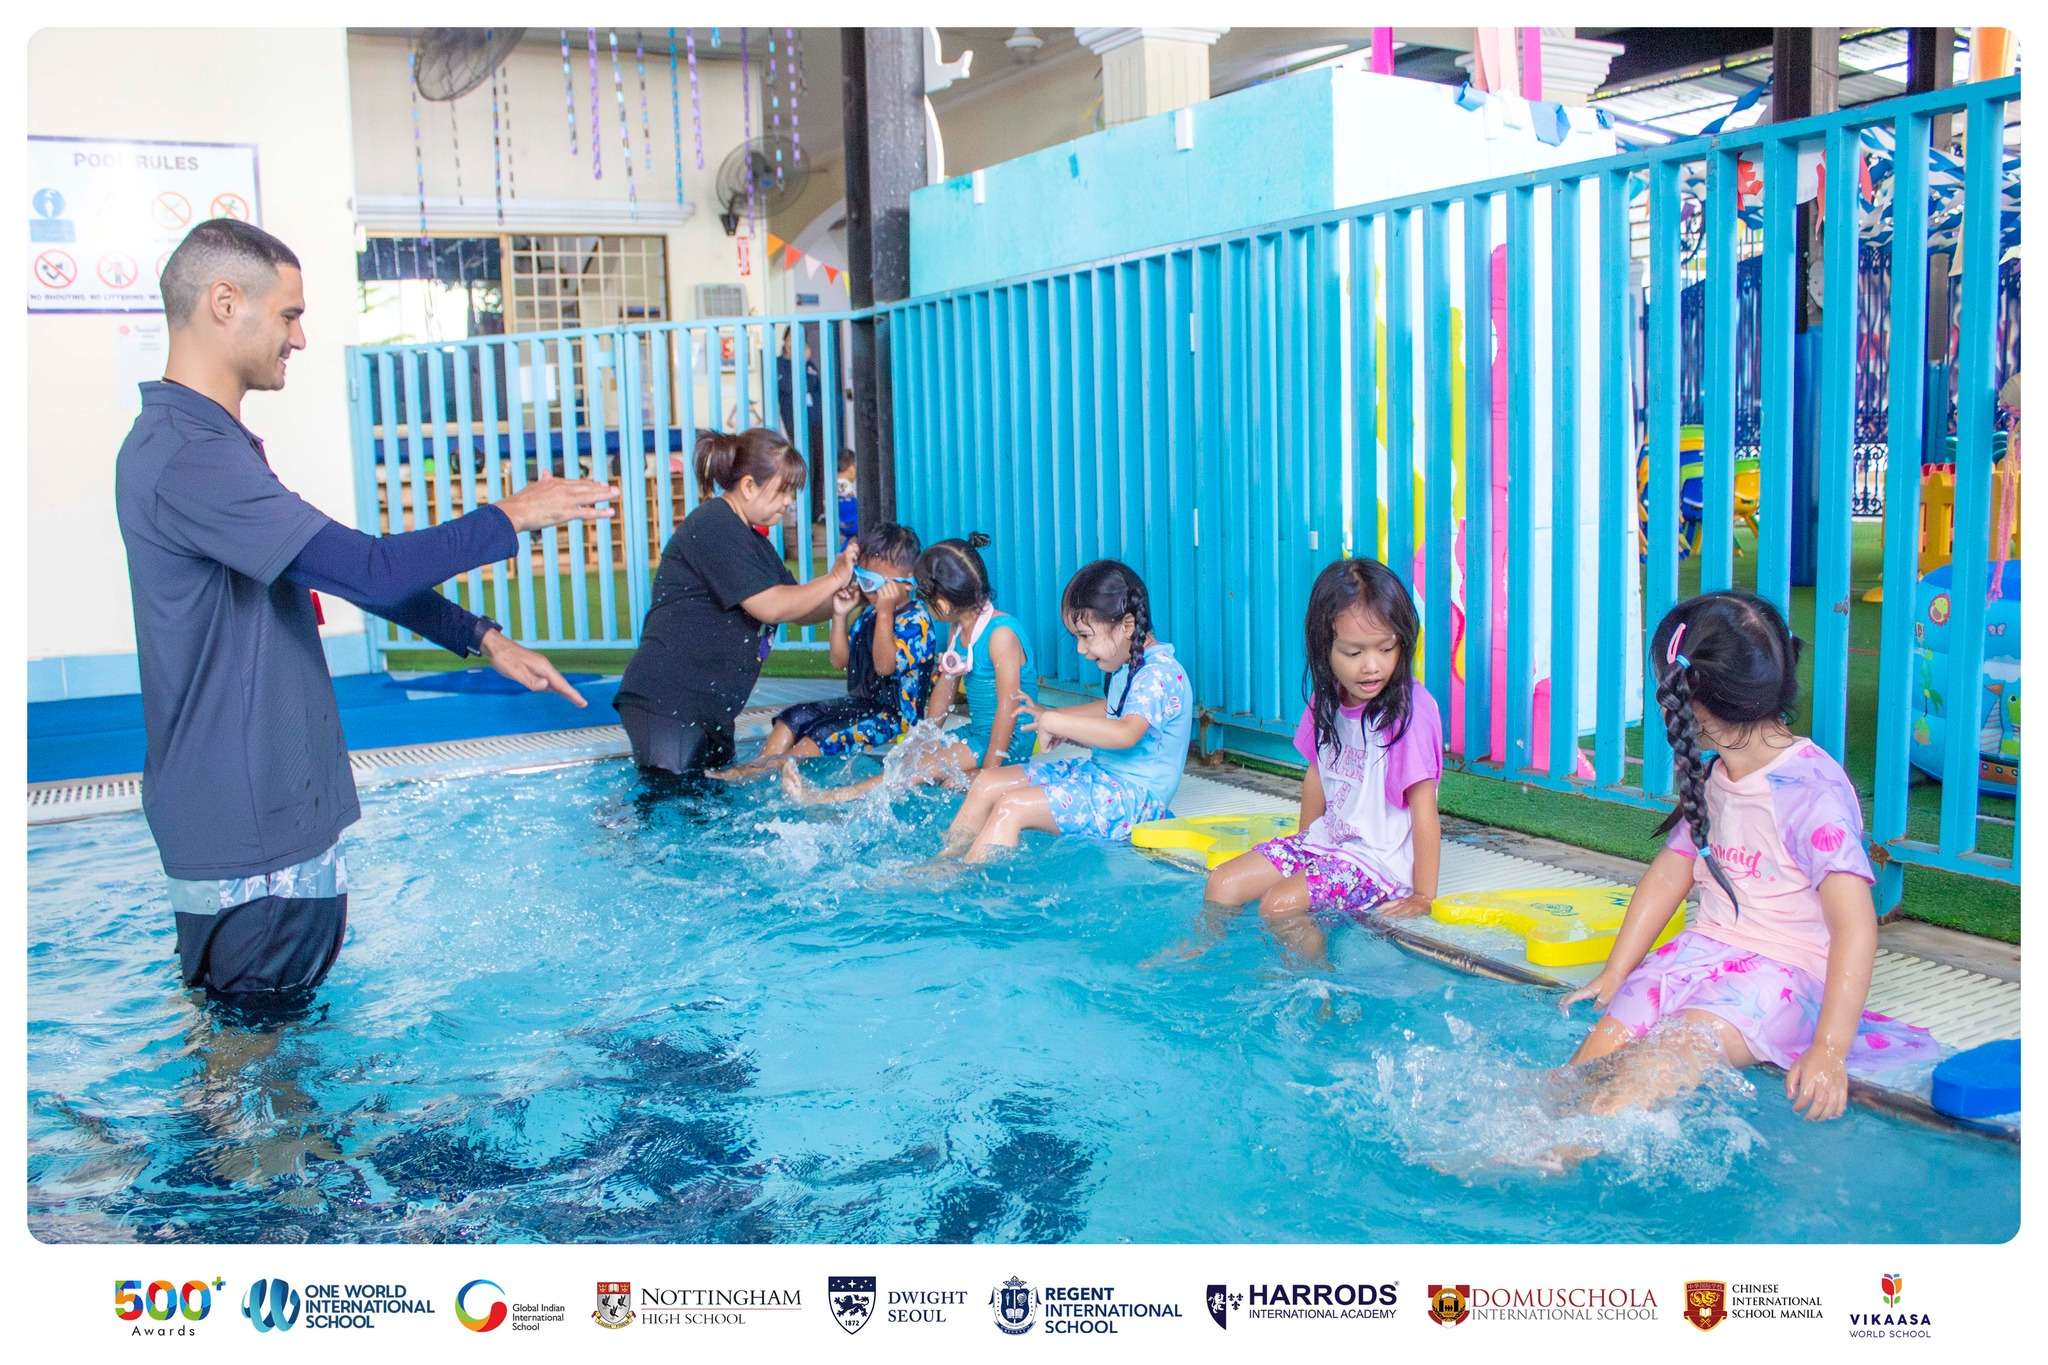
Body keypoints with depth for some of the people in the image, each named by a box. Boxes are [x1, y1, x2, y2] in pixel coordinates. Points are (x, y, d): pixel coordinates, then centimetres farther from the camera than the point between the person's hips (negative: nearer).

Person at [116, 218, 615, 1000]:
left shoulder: (205, 443, 14)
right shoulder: (186, 457, -21)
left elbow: (349, 573, 17)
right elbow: (372, 569, -25)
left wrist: (484, 639, 12)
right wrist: (512, 517, -11)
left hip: (274, 810, 10)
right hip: (251, 841, -10)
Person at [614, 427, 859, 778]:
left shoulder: (753, 541, 20)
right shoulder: (713, 527, -13)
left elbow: (800, 612, 19)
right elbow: (771, 607, -20)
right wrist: (834, 579, -8)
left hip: (710, 709, 10)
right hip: (666, 700, -10)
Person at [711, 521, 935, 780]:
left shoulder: (915, 619, -15)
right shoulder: (867, 613, 11)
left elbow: (885, 665, -27)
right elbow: (840, 661, 13)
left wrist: (885, 613, -30)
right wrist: (840, 616, 2)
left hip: (895, 713, -10)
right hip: (861, 701, 10)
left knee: (824, 733, -24)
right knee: (794, 717, -1)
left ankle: (754, 771, -25)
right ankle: (758, 764, -15)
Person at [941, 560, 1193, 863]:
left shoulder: (1160, 673, -21)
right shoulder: (1129, 667, 10)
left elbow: (1125, 733, -38)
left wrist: (1054, 722, -30)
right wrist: (1046, 715, 13)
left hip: (1134, 794, -10)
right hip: (1099, 771, 10)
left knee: (1011, 807, -21)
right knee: (988, 784, 4)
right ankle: (946, 858, 1)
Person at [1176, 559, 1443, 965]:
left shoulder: (1411, 710, -21)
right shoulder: (1327, 701, 1)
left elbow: (1424, 809, -20)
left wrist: (1423, 897, -19)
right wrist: (1304, 842, 19)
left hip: (1380, 859, -7)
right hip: (1326, 841, 8)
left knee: (1279, 904, -22)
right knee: (1223, 883, 2)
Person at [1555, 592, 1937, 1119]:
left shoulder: (1812, 789, -17)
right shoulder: (1711, 778, 9)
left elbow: (1855, 926, -22)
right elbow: (1668, 875, 18)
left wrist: (1828, 1052, -28)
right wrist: (1613, 975, 17)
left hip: (1785, 970, -9)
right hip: (1706, 950, 9)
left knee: (1674, 1050, -33)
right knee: (1599, 1049, -13)